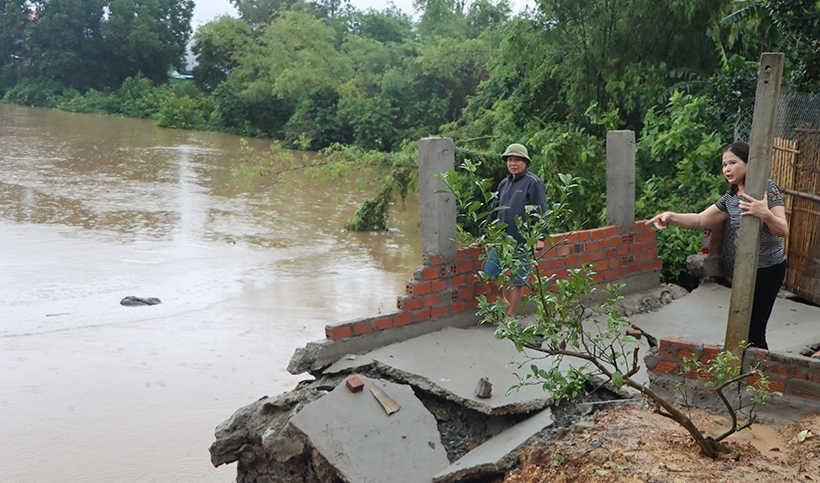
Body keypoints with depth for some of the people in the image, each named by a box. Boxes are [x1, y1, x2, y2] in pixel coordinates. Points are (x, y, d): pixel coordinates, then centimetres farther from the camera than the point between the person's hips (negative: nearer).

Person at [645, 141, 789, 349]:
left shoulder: (768, 189, -13)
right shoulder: (730, 197, 8)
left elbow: (783, 231, -19)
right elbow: (700, 219, 9)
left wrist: (765, 214, -39)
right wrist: (671, 216, -7)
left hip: (768, 269, -8)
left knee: (753, 332, -6)